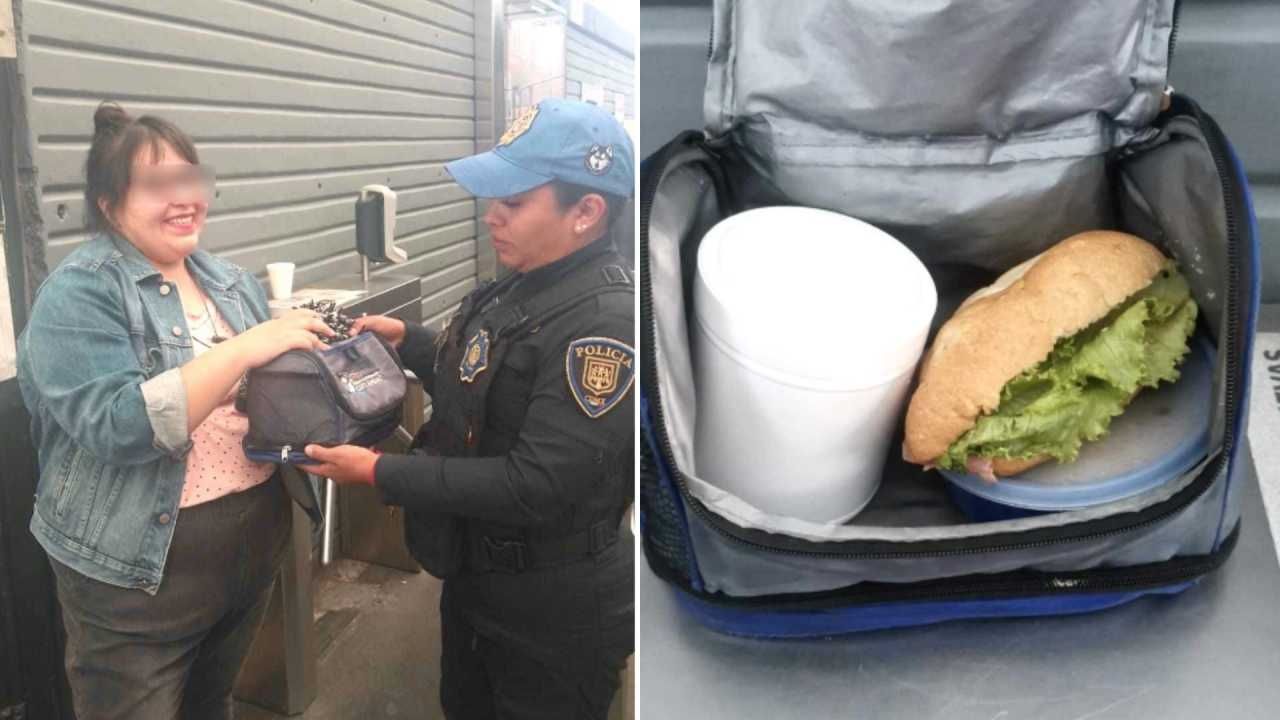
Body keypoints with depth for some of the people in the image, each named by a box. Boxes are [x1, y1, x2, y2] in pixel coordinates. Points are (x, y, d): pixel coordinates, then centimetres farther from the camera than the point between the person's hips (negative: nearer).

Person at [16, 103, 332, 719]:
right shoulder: (79, 293, -14)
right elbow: (117, 427, -27)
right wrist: (245, 348, -31)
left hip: (253, 540, 6)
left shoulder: (228, 280, 5)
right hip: (140, 570, -6)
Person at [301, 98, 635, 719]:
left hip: (554, 615, -8)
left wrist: (378, 473, -25)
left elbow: (535, 487, -31)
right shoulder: (525, 287, 2)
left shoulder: (607, 319, -27)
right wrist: (405, 339, 6)